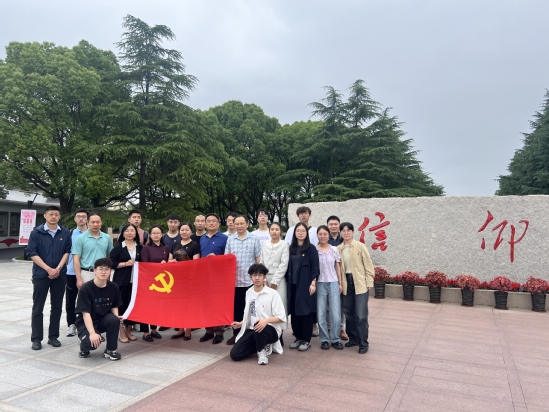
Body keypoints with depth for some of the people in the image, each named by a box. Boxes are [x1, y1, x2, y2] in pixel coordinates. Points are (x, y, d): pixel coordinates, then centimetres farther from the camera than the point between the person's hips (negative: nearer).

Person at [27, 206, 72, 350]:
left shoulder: (66, 233, 4)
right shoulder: (36, 232, -2)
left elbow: (67, 252, 4)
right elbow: (32, 253, -7)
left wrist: (58, 268, -10)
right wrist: (48, 269, -13)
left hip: (60, 275, 2)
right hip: (40, 274, -2)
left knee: (57, 307, 7)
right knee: (38, 307, 3)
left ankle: (53, 336, 17)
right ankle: (36, 339, 12)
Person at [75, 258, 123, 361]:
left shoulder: (113, 287, -7)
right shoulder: (86, 289, -19)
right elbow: (86, 313, -22)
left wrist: (117, 316, -17)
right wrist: (92, 333, -31)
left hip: (103, 320, 4)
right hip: (86, 323, -3)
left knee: (114, 320, -30)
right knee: (92, 342, -32)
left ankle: (110, 350, -8)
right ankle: (84, 345, 9)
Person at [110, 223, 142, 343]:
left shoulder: (140, 247, 10)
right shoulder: (118, 247, 0)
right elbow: (111, 263, -5)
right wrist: (126, 264, -13)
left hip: (135, 281, 3)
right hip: (121, 281, -3)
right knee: (122, 305, 0)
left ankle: (128, 330, 20)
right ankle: (122, 333, 12)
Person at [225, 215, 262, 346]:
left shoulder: (254, 239, 0)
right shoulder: (230, 240, 8)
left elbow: (259, 259, 0)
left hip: (250, 280, -3)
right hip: (234, 280, 3)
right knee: (236, 308, 9)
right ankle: (236, 333, 21)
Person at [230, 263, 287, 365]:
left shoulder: (272, 293, -10)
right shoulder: (248, 292, 8)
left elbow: (281, 317, -13)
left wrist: (266, 320, -30)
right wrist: (240, 323, 4)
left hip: (270, 330, -6)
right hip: (252, 330, 6)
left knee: (260, 326, -41)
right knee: (235, 354, -11)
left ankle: (262, 351, -8)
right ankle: (263, 345, 12)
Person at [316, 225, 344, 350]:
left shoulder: (334, 250, 4)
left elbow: (337, 268, 9)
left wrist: (340, 283, 7)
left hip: (333, 283, 1)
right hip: (320, 284, -1)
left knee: (336, 314, 0)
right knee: (321, 314, 4)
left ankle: (335, 339, 14)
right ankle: (324, 339, 16)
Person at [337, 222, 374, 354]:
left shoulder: (360, 246, -4)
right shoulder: (338, 249, 6)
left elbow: (368, 265, -4)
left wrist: (369, 283, -8)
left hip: (360, 284, -4)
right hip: (346, 284, 4)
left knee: (361, 315, -6)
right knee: (349, 314, 12)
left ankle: (363, 343, 6)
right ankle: (353, 339, 27)